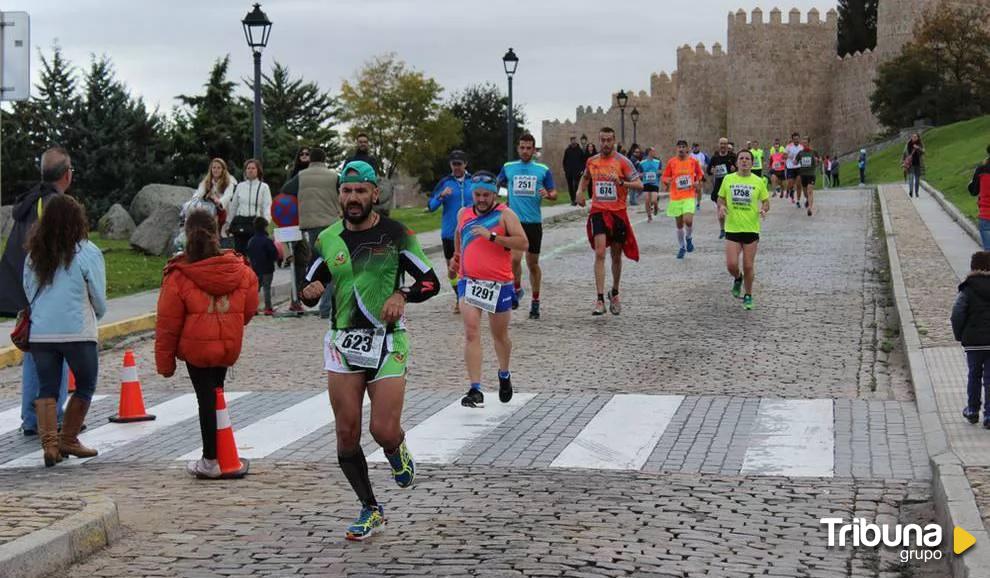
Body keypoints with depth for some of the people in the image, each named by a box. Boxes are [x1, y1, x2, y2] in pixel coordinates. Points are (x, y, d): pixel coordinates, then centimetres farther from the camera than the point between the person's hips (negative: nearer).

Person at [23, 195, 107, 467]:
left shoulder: (34, 255, 7)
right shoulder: (87, 253, -7)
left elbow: (29, 291, 11)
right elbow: (99, 297, -2)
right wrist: (97, 315, 19)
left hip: (40, 332, 4)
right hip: (78, 332, -4)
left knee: (47, 389, 9)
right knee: (85, 386, 13)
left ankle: (49, 443, -4)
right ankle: (68, 440, 15)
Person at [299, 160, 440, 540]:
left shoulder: (395, 234, -2)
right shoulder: (328, 239, 7)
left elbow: (431, 282, 0)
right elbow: (310, 289, 15)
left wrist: (402, 295, -19)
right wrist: (310, 292, -9)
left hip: (387, 341, -3)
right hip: (343, 341, 3)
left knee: (384, 431, -11)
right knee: (346, 433, 0)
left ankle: (397, 450, 27)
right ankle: (371, 511, 16)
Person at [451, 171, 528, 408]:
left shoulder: (505, 214, -4)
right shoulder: (464, 214, 10)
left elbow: (523, 243, -15)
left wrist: (492, 236, -22)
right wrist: (457, 255, 16)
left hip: (499, 284, -2)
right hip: (469, 281, 2)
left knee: (500, 335, 13)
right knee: (471, 333, -13)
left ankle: (504, 375, 42)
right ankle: (475, 390, -15)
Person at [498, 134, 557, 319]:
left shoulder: (543, 170, 3)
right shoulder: (508, 167, 5)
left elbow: (554, 194, 6)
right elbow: (498, 184, 24)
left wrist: (548, 194, -15)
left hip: (534, 222, 0)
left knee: (533, 263, 7)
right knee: (514, 259, -17)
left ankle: (535, 301, 21)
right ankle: (517, 290, 9)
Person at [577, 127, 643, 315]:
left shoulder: (623, 162, -5)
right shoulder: (592, 161, 6)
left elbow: (639, 185, -10)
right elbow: (585, 177, 28)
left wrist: (621, 182, -25)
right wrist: (580, 191, 10)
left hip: (618, 212, -1)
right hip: (598, 211, 1)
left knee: (616, 256, 12)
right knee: (600, 254, -14)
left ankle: (614, 294, 33)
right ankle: (600, 300, -18)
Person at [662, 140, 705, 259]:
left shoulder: (693, 161, 1)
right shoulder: (671, 162, 0)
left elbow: (699, 174, 17)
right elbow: (664, 177, 6)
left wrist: (698, 183, -1)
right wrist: (666, 182, -15)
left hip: (689, 196, -1)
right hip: (675, 197, 1)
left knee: (688, 220, -20)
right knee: (679, 224, 7)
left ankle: (689, 238, 11)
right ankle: (681, 247, 25)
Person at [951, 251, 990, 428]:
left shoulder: (968, 290, -8)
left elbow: (957, 315, -14)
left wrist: (960, 336, -2)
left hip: (973, 342, -1)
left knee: (974, 375, 16)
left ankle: (972, 411, 25)